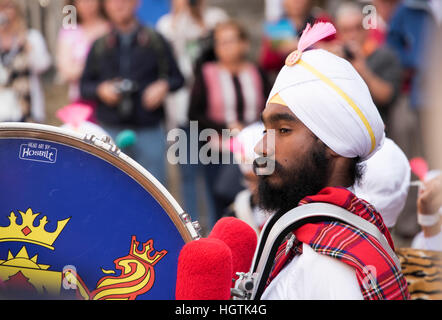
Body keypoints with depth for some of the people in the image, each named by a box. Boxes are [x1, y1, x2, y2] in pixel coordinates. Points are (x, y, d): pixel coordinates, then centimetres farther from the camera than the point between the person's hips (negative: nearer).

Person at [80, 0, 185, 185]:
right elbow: (84, 86, 12)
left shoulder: (155, 41, 7)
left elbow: (177, 78, 9)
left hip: (149, 130, -1)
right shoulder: (99, 47, 10)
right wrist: (100, 90, -9)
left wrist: (163, 86, -11)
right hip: (111, 132, 1)